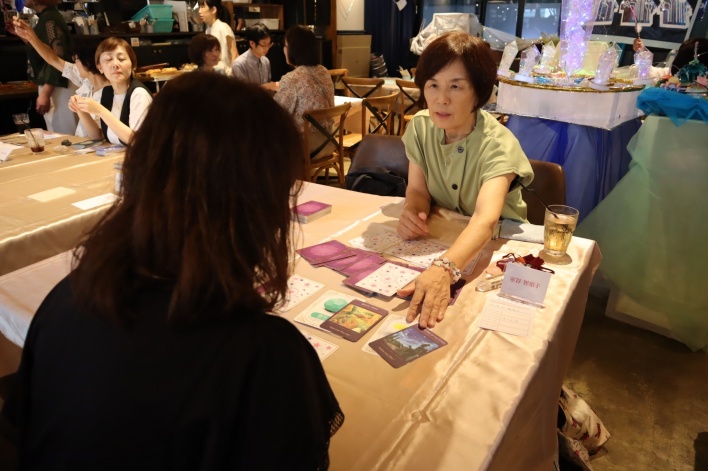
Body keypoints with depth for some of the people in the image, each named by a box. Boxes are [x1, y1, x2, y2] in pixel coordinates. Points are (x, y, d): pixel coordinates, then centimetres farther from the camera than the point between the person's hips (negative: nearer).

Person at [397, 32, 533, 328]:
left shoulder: (498, 145, -26)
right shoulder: (420, 126, -10)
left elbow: (486, 219, -42)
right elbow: (418, 189, -3)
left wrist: (443, 269, -60)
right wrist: (411, 213, -28)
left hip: (498, 245, -3)